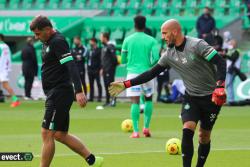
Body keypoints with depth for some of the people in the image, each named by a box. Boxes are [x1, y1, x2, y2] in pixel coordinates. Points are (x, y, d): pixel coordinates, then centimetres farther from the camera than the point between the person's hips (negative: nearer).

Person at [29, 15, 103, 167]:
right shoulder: (48, 42, 15)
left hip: (59, 94, -10)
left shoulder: (58, 42, -15)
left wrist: (79, 91, -32)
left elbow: (71, 66, -24)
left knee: (47, 134, -7)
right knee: (60, 135, 11)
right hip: (55, 93, 10)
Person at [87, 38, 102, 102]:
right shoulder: (90, 50, 18)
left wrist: (99, 69, -17)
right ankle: (91, 97, 11)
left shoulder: (98, 50, -6)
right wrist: (88, 68, 15)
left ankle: (99, 97, -4)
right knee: (91, 84, 8)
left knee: (98, 83, -5)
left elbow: (100, 60, -11)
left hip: (96, 70, -8)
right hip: (90, 69, 8)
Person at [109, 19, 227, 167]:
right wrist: (126, 84, 1)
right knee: (187, 129, -17)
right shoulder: (169, 54, 1)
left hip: (211, 97, -4)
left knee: (204, 136, 3)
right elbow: (152, 73, 6)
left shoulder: (196, 45, -18)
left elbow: (220, 62, -21)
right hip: (191, 97, 4)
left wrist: (220, 87, -33)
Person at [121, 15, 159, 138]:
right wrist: (151, 65, 11)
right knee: (148, 99, 19)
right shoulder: (151, 40, 1)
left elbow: (123, 60, 9)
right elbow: (156, 59, -9)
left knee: (135, 102, -3)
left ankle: (136, 131, -11)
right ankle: (146, 127, 11)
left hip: (132, 73, 0)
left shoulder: (128, 40, 3)